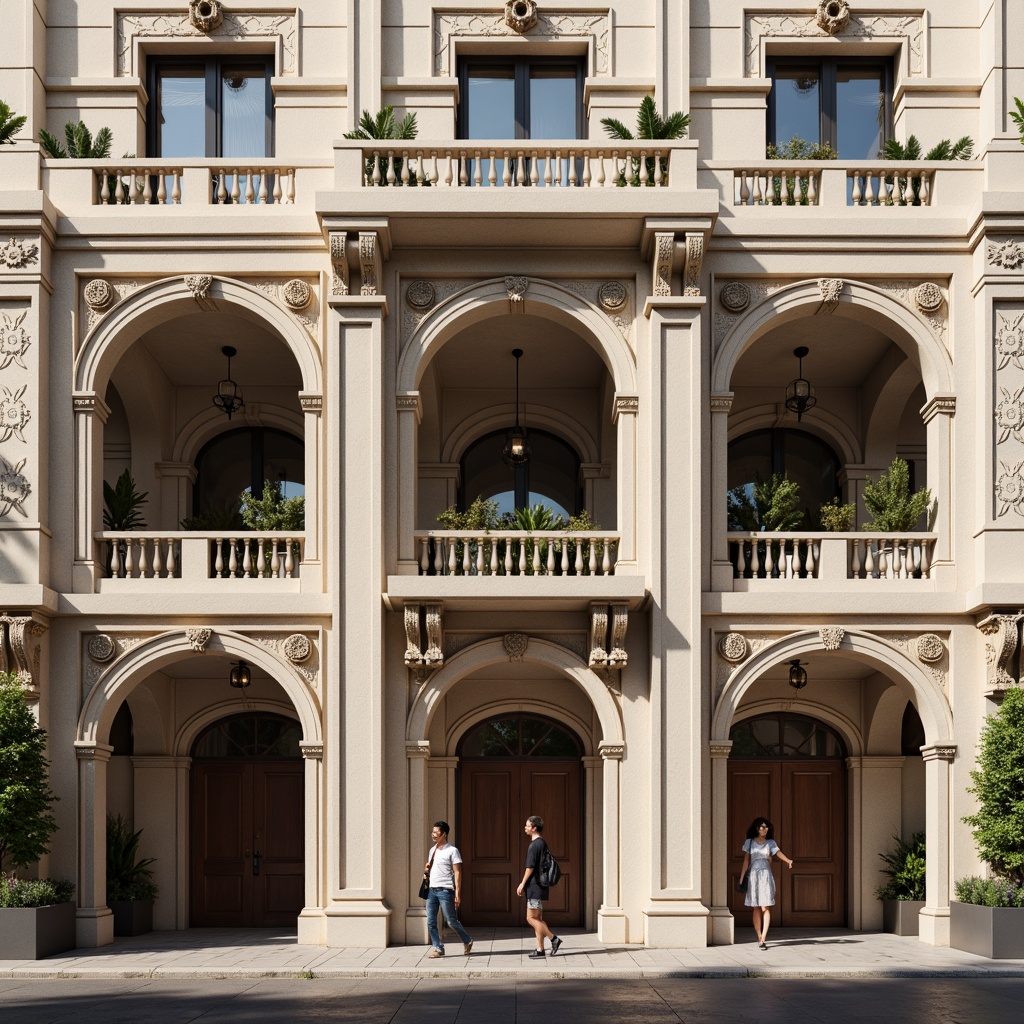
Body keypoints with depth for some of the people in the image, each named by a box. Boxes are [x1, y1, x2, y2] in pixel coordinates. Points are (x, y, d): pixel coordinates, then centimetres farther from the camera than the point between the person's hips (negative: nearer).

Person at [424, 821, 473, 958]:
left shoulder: (452, 851, -7)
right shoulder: (432, 850, 15)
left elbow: (457, 873, -10)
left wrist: (457, 893, -16)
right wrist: (428, 868, 3)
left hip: (445, 890, -7)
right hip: (432, 890, 7)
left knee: (451, 921, -2)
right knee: (431, 922, 1)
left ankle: (467, 941, 19)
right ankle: (438, 948, 9)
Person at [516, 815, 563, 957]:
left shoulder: (534, 845, -15)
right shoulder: (542, 843, 15)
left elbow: (530, 867, -18)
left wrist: (522, 884, -9)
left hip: (535, 886, -10)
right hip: (540, 886, 10)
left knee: (531, 918, -5)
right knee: (537, 919, 10)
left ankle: (553, 939, -6)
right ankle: (540, 949, 7)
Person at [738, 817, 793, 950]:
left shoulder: (771, 843, 6)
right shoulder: (749, 842, 6)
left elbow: (779, 853, -10)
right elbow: (746, 861, 6)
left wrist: (789, 861, -30)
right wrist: (741, 878, 1)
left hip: (766, 876, 0)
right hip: (753, 876, 0)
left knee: (766, 907, -9)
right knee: (756, 908, 2)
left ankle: (763, 938, -15)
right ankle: (759, 938, 5)